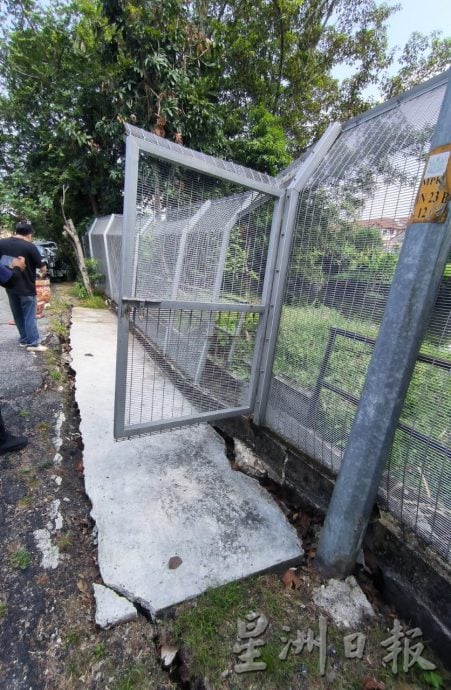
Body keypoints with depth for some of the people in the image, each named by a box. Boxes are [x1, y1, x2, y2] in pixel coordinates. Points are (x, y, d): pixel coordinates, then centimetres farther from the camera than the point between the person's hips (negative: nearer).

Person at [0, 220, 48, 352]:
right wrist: (43, 274, 10)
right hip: (26, 287, -5)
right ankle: (33, 343, 1)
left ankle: (24, 340, 25)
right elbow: (43, 268, -12)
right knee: (29, 316, 0)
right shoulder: (29, 246, -13)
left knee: (18, 315, 16)